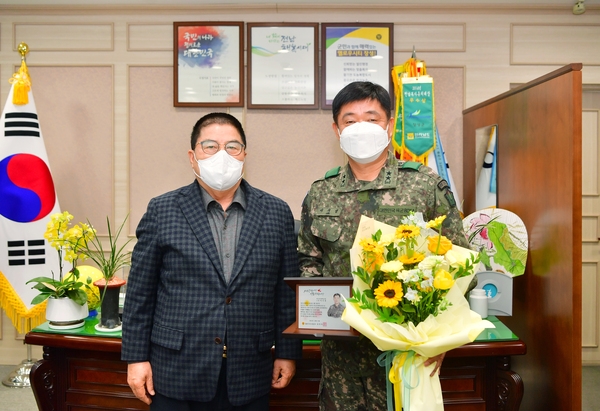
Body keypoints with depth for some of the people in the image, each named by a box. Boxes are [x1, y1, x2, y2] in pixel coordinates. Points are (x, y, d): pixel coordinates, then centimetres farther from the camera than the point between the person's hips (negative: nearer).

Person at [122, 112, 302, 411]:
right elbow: (140, 293, 1)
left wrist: (288, 352, 5)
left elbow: (288, 293, 4)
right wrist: (136, 357, 0)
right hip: (177, 375, -1)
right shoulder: (163, 211, -2)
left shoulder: (277, 213, 2)